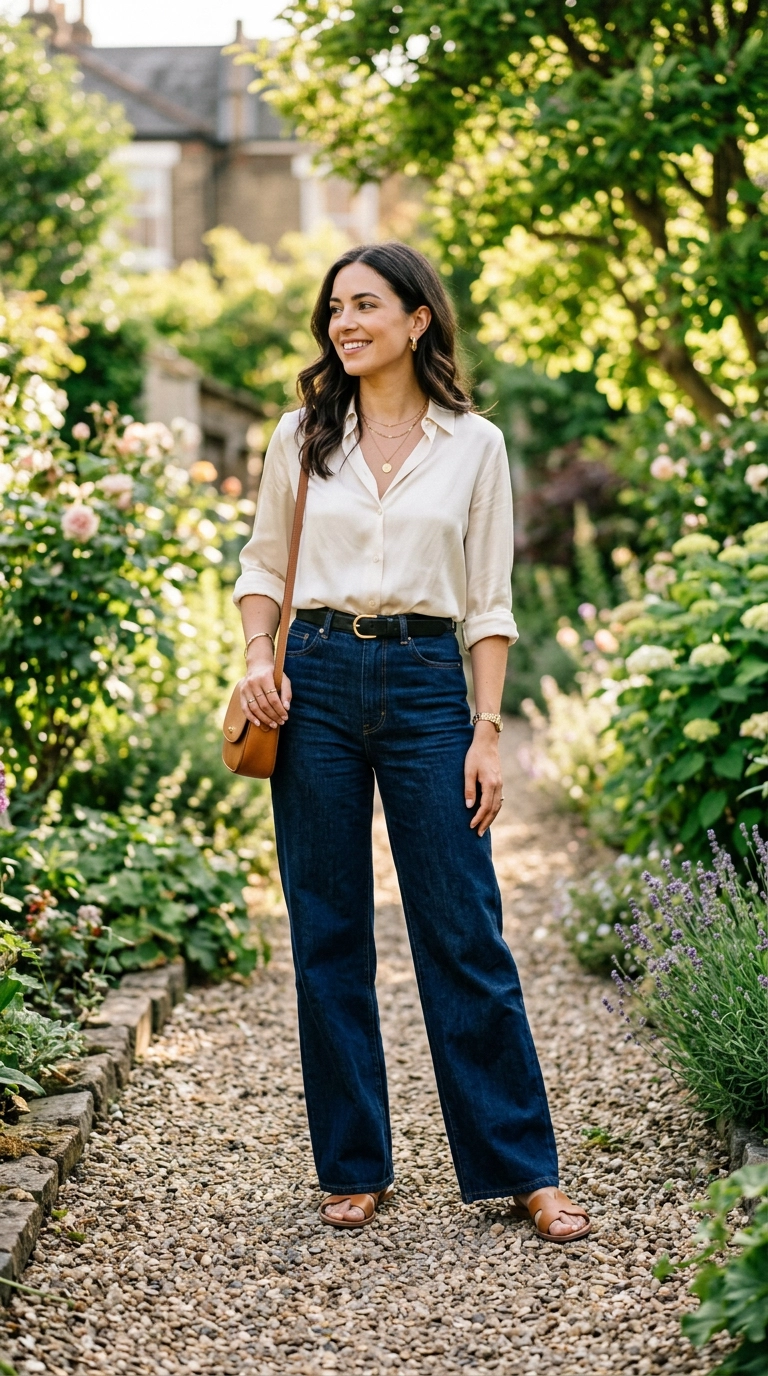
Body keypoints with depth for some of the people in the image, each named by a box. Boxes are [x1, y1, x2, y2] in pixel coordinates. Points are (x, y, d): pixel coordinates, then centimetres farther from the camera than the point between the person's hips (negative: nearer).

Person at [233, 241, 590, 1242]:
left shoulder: (474, 443, 3)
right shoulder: (304, 436, 7)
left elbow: (490, 604, 3)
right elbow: (264, 563, 15)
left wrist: (487, 732, -4)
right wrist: (258, 659, -3)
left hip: (427, 684, -2)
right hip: (318, 682, 2)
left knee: (466, 935, -1)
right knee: (329, 937, 5)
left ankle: (524, 1168, 10)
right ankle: (354, 1167, 17)